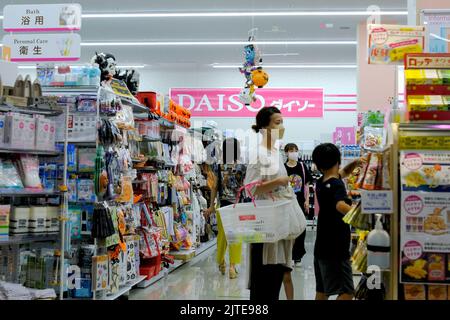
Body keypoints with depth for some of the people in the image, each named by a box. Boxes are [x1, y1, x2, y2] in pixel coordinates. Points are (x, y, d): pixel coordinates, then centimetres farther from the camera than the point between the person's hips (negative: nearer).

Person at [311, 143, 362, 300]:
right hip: (335, 250, -9)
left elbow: (342, 173, 25)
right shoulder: (337, 185, -17)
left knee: (322, 291, 16)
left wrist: (354, 163, 9)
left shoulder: (321, 183, 8)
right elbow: (341, 206, -38)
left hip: (322, 248, 9)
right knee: (347, 292, -8)